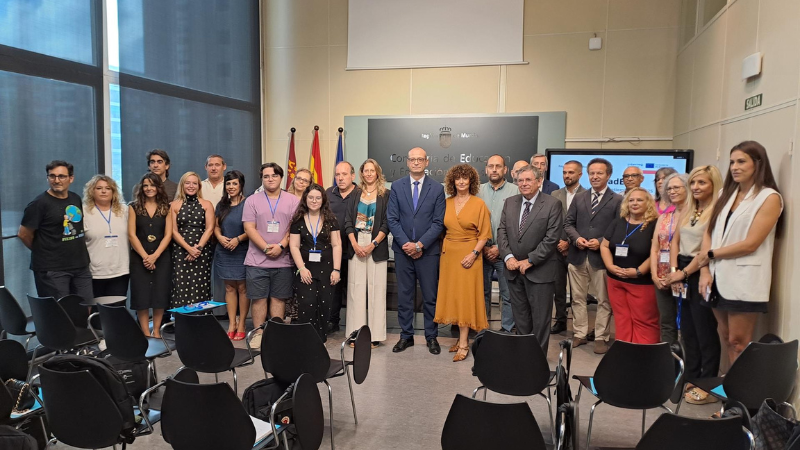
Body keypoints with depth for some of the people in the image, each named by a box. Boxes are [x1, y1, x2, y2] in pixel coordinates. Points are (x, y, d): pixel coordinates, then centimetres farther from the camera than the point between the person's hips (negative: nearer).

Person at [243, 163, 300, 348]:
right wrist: (266, 248, -13)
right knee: (258, 298, 4)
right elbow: (249, 228, -2)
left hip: (283, 261, 0)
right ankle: (258, 333, 14)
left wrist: (281, 246, -14)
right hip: (257, 260, 0)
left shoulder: (293, 201, 4)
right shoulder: (252, 201, 5)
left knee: (279, 298, 6)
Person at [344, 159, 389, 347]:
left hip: (376, 248, -2)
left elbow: (386, 224, -3)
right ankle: (356, 333, 9)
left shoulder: (385, 195, 3)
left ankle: (374, 334, 4)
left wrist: (373, 244, -12)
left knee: (375, 289, -2)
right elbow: (348, 221, 7)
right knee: (356, 289, 2)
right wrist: (355, 244, -5)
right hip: (356, 246, 3)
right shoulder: (355, 194, 12)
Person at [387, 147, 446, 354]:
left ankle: (431, 337, 19)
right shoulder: (397, 186, 4)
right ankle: (406, 335, 20)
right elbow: (392, 219, -1)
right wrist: (406, 244, -10)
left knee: (430, 296, 6)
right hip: (402, 250, 1)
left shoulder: (437, 188, 0)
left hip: (428, 251, -1)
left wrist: (419, 245, -13)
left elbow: (438, 222, -4)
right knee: (404, 296, 8)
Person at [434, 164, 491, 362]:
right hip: (448, 254, 5)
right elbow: (443, 230, 12)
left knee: (465, 297, -5)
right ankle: (461, 337, 18)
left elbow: (484, 234, -6)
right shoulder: (447, 203, 8)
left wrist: (474, 254, -16)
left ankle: (463, 344, -2)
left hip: (468, 255, -5)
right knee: (451, 296, 7)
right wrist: (442, 251, 4)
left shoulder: (479, 204, -4)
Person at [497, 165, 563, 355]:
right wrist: (508, 257, -9)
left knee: (540, 319, 4)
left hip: (540, 271, -5)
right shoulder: (510, 203, 8)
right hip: (514, 269, 5)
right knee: (520, 316, 14)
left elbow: (552, 238, -13)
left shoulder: (552, 204, -8)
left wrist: (530, 261, -15)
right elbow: (502, 231, 6)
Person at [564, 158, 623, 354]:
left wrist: (601, 242, -17)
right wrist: (577, 238, -9)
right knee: (578, 298, 10)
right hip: (578, 256, 4)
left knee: (603, 300, 5)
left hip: (602, 256, -3)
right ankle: (580, 334, 22)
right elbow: (568, 223, 10)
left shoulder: (617, 200, 0)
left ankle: (601, 338, 15)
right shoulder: (578, 198, 12)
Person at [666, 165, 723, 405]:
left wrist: (684, 273, -10)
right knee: (688, 330, 14)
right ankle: (690, 379, 25)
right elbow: (675, 242, 12)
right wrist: (674, 271, -1)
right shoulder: (687, 210, 12)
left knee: (705, 332, 1)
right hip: (683, 274, 8)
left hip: (702, 275, -8)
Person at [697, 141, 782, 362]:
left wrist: (710, 254, -4)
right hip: (719, 277, 6)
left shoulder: (769, 198, -5)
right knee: (726, 339, 11)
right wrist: (705, 269, -3)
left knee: (738, 342, -1)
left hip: (744, 281, -6)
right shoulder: (726, 194, 14)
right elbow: (709, 233, 8)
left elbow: (750, 244, -13)